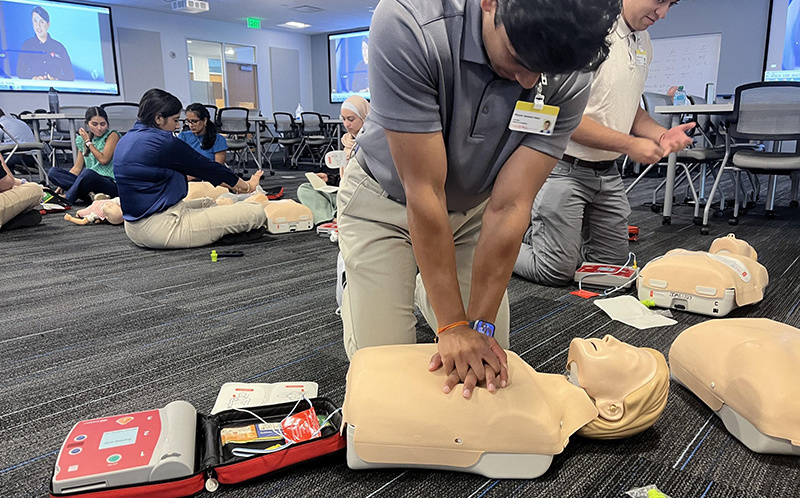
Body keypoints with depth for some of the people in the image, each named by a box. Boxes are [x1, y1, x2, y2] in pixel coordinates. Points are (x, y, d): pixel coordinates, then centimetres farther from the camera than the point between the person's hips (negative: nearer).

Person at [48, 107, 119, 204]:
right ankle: (90, 194, -30)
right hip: (89, 181, 6)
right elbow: (77, 168, 14)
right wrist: (62, 185, 2)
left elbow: (103, 159, -8)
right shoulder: (83, 139, 17)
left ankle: (66, 199, -20)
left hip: (110, 184, -6)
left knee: (88, 173, -37)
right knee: (53, 171, -11)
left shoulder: (112, 135, 2)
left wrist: (88, 142, 2)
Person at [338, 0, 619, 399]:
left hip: (473, 207, 3)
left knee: (489, 358, 2)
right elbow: (424, 192, -33)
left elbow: (508, 208, -22)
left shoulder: (568, 78, -24)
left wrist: (480, 325, -23)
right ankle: (352, 281, 28)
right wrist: (453, 325, -26)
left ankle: (428, 285, 32)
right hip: (385, 201, -3)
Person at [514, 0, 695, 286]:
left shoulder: (643, 42, 10)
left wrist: (662, 135, 1)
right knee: (558, 272, -4)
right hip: (564, 168, -8)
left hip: (608, 173, 9)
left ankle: (541, 237, 31)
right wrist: (629, 145, -19)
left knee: (614, 264, 15)